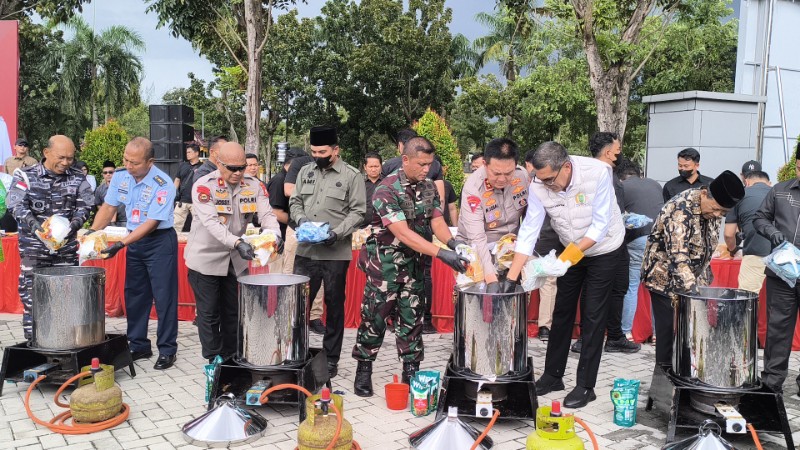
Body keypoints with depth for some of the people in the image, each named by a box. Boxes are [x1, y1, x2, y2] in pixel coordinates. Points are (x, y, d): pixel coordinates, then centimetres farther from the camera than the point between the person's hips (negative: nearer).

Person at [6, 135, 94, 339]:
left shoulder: (78, 178, 4)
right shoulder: (26, 176, -4)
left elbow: (85, 205, 0)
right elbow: (16, 205, -13)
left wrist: (74, 223, -20)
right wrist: (33, 223, -31)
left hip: (66, 248, 3)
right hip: (34, 248, -2)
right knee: (32, 294, 1)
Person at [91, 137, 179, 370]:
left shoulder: (162, 184, -22)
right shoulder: (120, 176, -3)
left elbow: (151, 223, -24)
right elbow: (108, 207, 5)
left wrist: (120, 244, -28)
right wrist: (91, 232, -8)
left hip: (160, 241, -6)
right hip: (134, 240, 7)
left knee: (164, 297, -4)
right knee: (134, 296, 12)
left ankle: (167, 350, 6)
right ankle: (139, 346, 24)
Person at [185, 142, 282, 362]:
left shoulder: (253, 185, -4)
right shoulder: (204, 186, -18)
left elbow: (267, 214, -11)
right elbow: (211, 222, -29)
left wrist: (275, 235, -33)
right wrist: (237, 243, -42)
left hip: (235, 260, 4)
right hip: (206, 259, -4)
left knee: (232, 312, 13)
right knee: (209, 313, 3)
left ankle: (231, 359, 26)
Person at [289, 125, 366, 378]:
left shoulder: (352, 176, -4)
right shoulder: (305, 172, 10)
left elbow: (358, 212, -7)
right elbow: (295, 202, 15)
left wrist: (337, 233, -18)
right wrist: (300, 218, -6)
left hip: (336, 253, -4)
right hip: (306, 250, 4)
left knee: (334, 305, 6)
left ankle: (331, 359, 18)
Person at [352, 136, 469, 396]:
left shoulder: (429, 187, 2)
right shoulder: (387, 189, -19)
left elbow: (437, 221, -1)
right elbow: (402, 233, -26)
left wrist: (452, 243, -24)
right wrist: (441, 254, -33)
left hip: (413, 262, 5)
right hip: (384, 261, -5)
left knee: (412, 317, 9)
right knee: (374, 316, 3)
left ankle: (411, 373, 19)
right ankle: (363, 370, 18)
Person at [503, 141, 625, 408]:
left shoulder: (597, 173, -31)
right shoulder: (539, 186, -22)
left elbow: (600, 226, -26)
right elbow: (528, 232, -21)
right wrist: (511, 279, -26)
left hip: (603, 249, -4)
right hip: (570, 250, 4)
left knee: (593, 317, -3)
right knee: (562, 311, 9)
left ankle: (586, 386, 7)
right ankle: (553, 376, 22)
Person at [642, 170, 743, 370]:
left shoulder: (714, 208, -2)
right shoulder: (680, 209, -27)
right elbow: (678, 258, -35)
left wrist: (701, 282, 9)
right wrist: (693, 292, -40)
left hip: (693, 278, 7)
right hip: (666, 278, -7)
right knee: (669, 329, -4)